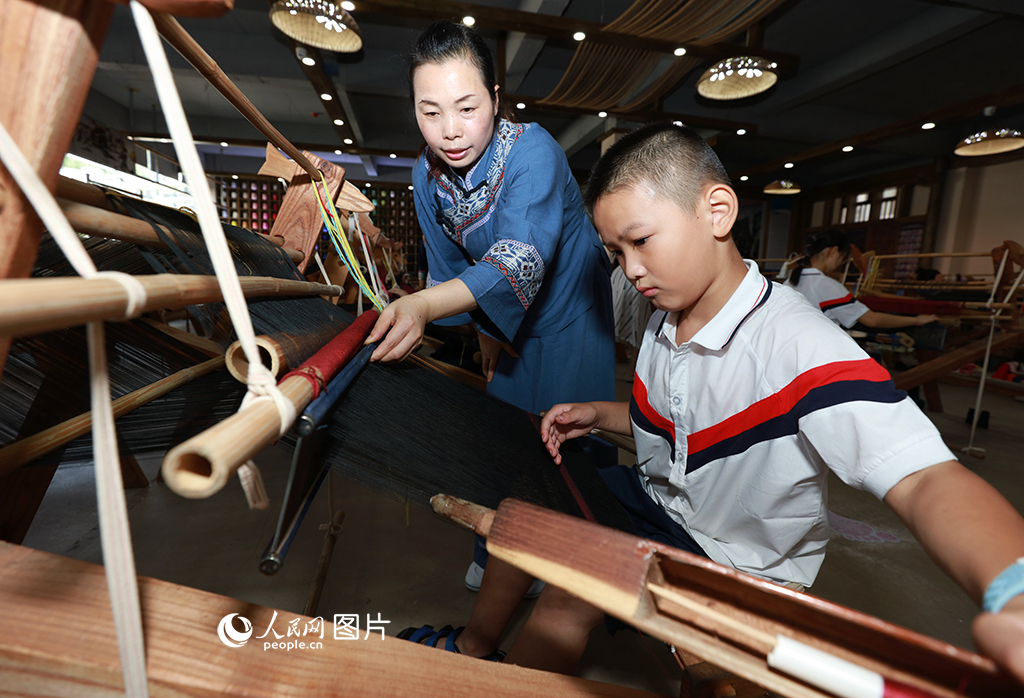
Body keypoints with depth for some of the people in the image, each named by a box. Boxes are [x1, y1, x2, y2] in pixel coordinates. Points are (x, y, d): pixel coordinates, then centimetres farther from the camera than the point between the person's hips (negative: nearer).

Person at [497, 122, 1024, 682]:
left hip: (733, 560, -7)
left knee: (567, 591, -21)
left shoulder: (799, 347, -29)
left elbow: (922, 478, -38)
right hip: (654, 501, 8)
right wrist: (599, 415, -5)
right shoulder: (664, 321, -2)